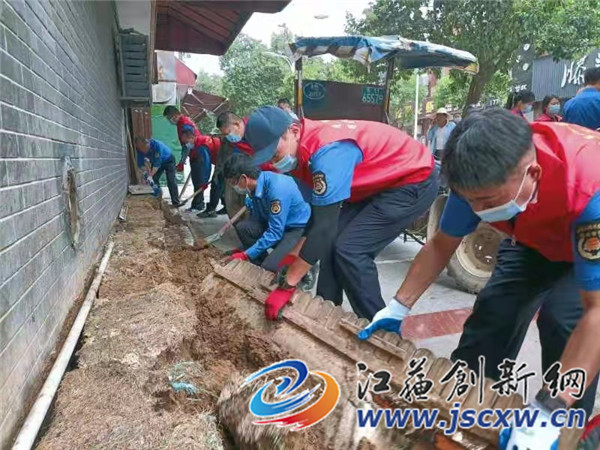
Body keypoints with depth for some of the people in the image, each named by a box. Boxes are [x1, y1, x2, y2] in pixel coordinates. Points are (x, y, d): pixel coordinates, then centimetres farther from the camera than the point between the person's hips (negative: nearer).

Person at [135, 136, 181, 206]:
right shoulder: (140, 149, -20)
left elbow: (157, 163, -36)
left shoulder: (156, 145, -38)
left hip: (168, 160, -6)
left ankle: (176, 202, -15)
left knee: (171, 181, -15)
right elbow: (140, 164, -12)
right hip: (156, 162, 6)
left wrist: (150, 175, -37)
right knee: (153, 181, -5)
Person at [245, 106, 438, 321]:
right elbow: (319, 213, 7)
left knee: (350, 250, -16)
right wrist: (293, 254, 2)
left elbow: (324, 226, -33)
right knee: (332, 242, 2)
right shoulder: (304, 149, -2)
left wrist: (286, 286, -27)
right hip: (380, 183, 9)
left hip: (415, 180, -9)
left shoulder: (327, 151, -31)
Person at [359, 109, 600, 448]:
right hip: (536, 238, 4)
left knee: (565, 320, -24)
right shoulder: (484, 175, -28)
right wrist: (398, 307, -16)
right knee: (493, 313, -3)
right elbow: (441, 245, -14)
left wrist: (548, 410, -46)